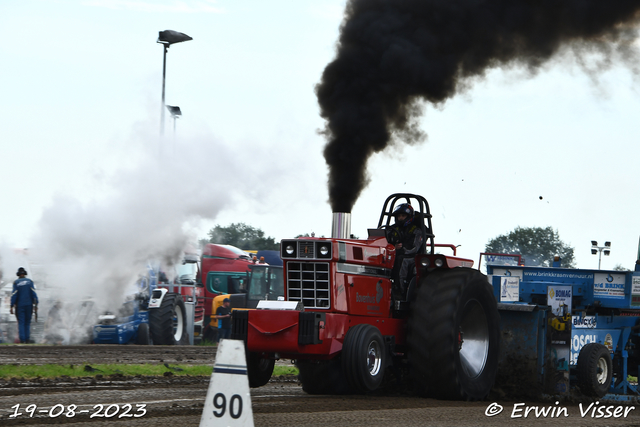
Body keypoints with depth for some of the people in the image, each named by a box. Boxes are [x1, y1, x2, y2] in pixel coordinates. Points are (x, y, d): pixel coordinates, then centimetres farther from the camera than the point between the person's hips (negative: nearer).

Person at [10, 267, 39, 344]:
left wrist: (12, 306, -7)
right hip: (29, 305, 2)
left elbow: (14, 295, -8)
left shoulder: (16, 283, -3)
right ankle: (27, 339, 3)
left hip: (19, 305, -2)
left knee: (21, 323, 0)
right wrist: (35, 305, -4)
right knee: (27, 322, 10)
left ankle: (22, 340, -9)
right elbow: (33, 293, -4)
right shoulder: (30, 281, 2)